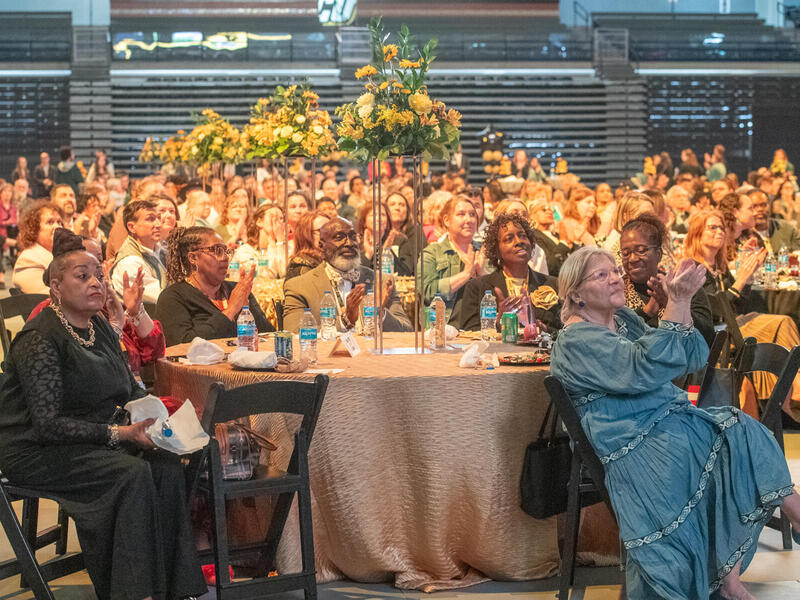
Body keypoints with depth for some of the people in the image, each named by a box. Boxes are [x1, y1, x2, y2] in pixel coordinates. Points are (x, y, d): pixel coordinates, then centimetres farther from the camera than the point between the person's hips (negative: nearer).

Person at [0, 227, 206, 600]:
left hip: (91, 440, 8)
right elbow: (48, 424, -22)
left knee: (166, 464, -17)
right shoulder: (40, 339, -16)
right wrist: (119, 434, -26)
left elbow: (131, 390, 17)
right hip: (37, 453, -8)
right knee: (132, 473, -28)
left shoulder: (101, 329, 11)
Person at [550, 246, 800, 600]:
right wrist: (677, 302, -25)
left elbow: (690, 359, 12)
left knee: (741, 434, -16)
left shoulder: (623, 318, 17)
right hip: (637, 447, -8)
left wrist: (683, 301, -3)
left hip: (672, 417, 8)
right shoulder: (575, 341, -7)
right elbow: (645, 368, -22)